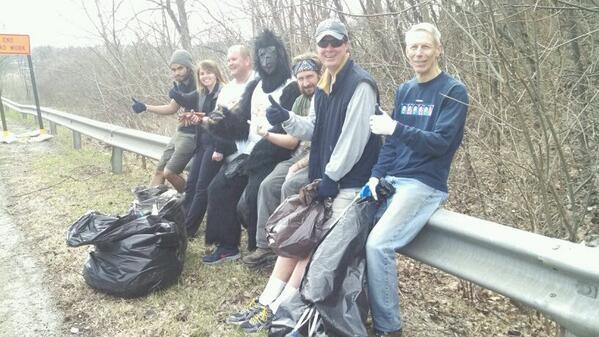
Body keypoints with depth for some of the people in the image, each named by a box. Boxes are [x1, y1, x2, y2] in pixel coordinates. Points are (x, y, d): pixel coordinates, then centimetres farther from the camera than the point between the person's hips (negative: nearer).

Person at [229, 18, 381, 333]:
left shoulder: (360, 84, -14)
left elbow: (354, 138, -18)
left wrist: (331, 177, -15)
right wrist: (286, 118, -5)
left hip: (349, 182, -8)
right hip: (324, 177, 9)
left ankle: (278, 309, 1)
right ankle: (266, 302, 13)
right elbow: (313, 131, 14)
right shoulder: (324, 87, 14)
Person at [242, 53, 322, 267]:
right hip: (300, 154, 7)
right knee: (268, 185, -11)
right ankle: (265, 246, -4)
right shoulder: (300, 101, 13)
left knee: (290, 186, -28)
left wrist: (299, 166, -17)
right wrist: (267, 134, -6)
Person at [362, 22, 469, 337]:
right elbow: (390, 142, 13)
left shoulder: (453, 91, -4)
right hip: (392, 180, 7)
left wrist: (395, 128, -21)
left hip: (425, 184, -7)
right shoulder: (403, 91, 15)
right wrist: (376, 177, -1)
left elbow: (441, 142, -14)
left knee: (378, 244, -23)